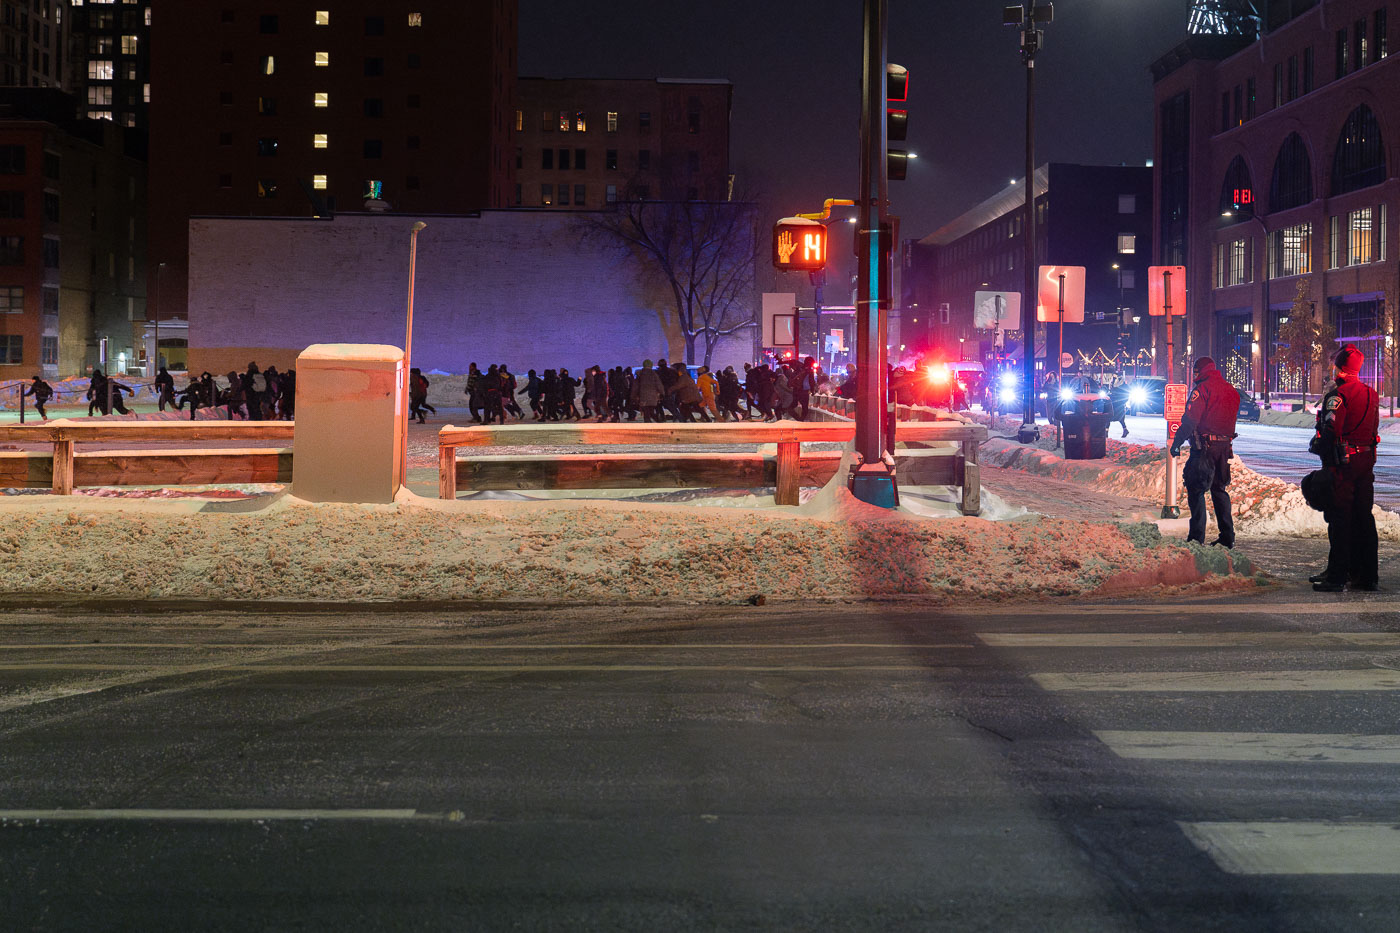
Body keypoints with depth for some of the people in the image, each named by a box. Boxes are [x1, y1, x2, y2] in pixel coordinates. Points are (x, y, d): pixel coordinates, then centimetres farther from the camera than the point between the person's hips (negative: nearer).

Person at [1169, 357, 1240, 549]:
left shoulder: (1202, 389, -9)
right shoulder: (1231, 391, 15)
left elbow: (1190, 420, -15)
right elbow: (1233, 417, 19)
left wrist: (1176, 442, -10)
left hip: (1205, 446, -7)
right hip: (1225, 446, 7)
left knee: (1195, 489, -2)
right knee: (1219, 489, 15)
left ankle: (1197, 535, -7)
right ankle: (1227, 536, 12)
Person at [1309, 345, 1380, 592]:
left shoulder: (1338, 394, -14)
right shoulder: (1372, 395, 11)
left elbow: (1331, 430, -20)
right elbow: (1373, 428, 16)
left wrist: (1327, 460, -13)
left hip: (1342, 462, -7)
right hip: (1366, 460, 7)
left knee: (1340, 518, -5)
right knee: (1364, 517, 12)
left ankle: (1337, 576, -4)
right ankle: (1368, 576, 16)